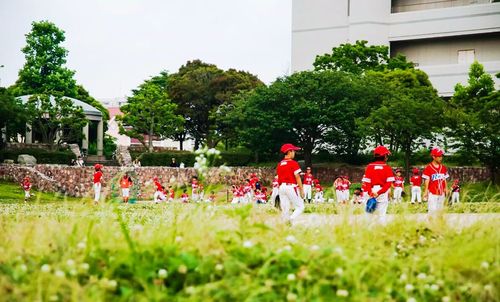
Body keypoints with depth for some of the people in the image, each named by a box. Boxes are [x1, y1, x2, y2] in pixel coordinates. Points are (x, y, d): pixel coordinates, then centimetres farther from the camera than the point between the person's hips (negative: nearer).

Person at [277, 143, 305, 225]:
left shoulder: (279, 164, 12)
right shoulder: (293, 163, -8)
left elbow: (279, 178, 13)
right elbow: (297, 178, -11)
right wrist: (301, 190, -7)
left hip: (281, 187, 6)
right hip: (291, 186, -6)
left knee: (284, 209, 7)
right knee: (300, 207, 1)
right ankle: (291, 220, -21)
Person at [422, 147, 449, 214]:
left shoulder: (443, 168, 9)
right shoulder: (428, 168, -8)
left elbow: (445, 180, 13)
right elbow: (426, 181, -8)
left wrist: (446, 188, 1)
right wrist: (426, 192, -13)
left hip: (441, 193, 6)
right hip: (432, 193, -6)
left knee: (440, 211, 12)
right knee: (432, 210, -10)